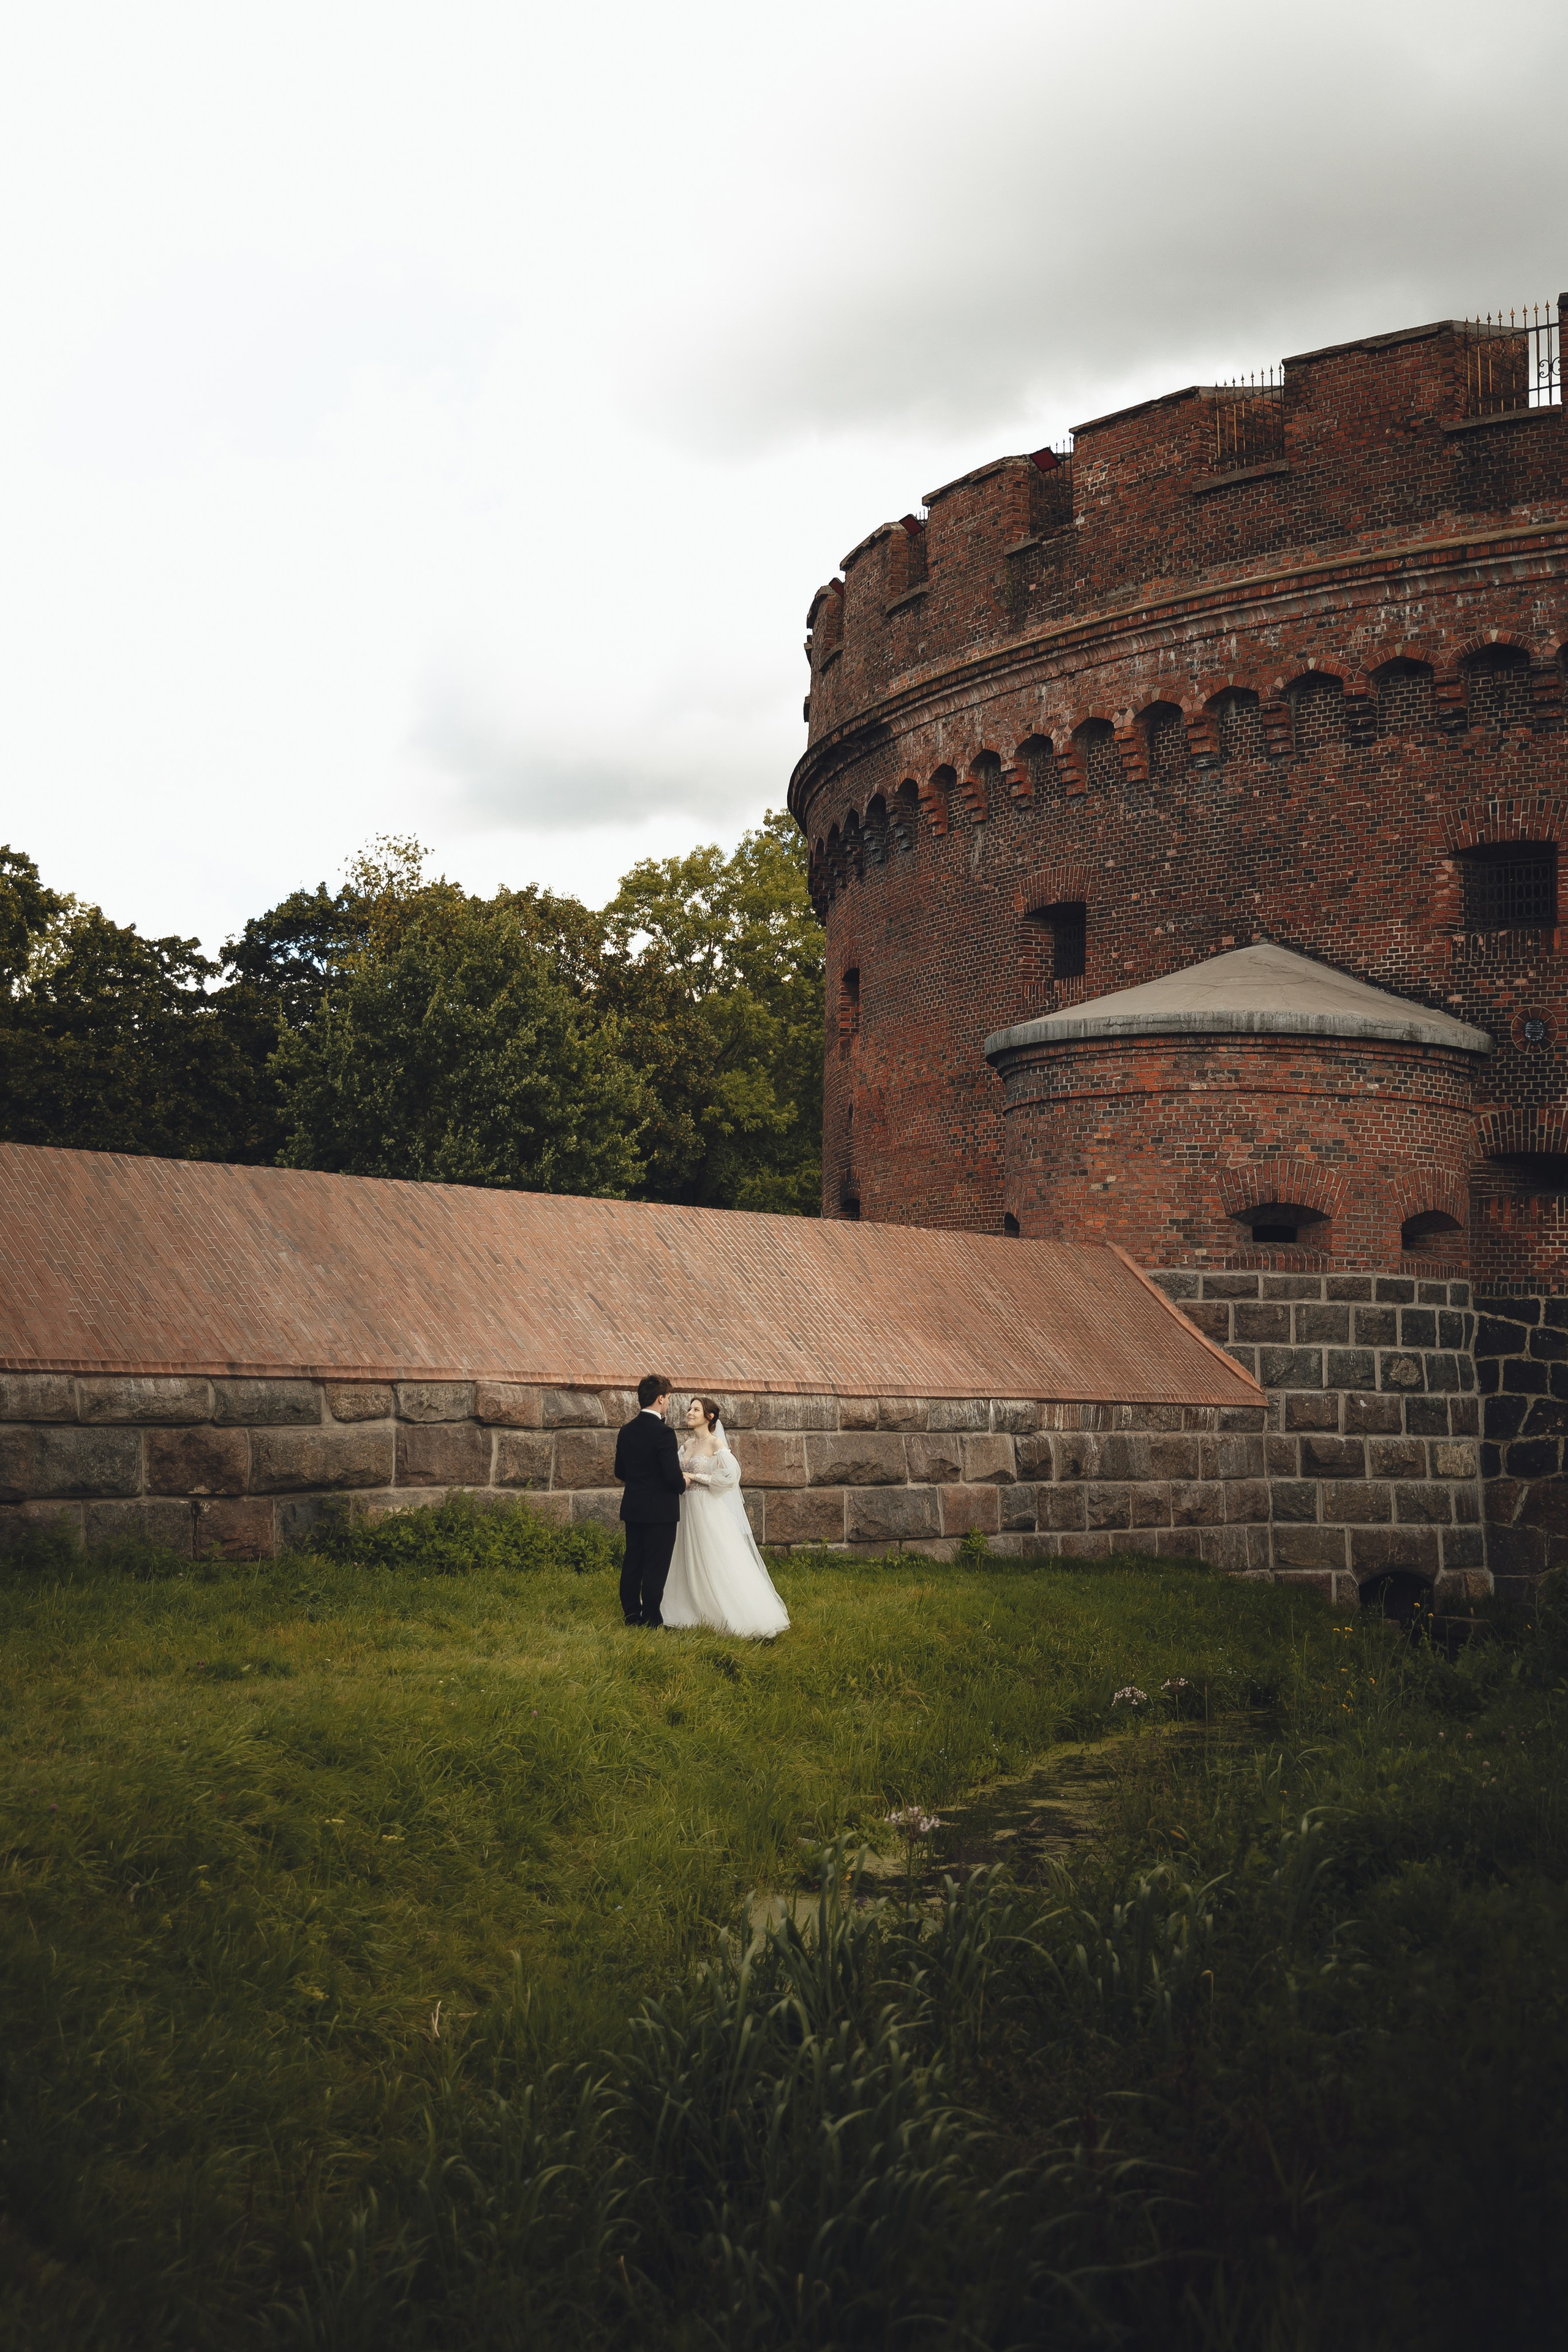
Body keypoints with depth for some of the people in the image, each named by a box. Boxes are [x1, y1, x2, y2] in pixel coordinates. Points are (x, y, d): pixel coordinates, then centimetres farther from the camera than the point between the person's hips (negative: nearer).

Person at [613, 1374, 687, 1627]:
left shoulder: (627, 1431, 4)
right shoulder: (663, 1432, -19)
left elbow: (620, 1471, 12)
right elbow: (673, 1475, -21)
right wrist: (683, 1483, 0)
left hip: (632, 1509, 7)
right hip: (660, 1511, -7)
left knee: (633, 1563, 13)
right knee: (656, 1568, 0)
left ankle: (631, 1615, 20)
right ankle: (651, 1620, 3)